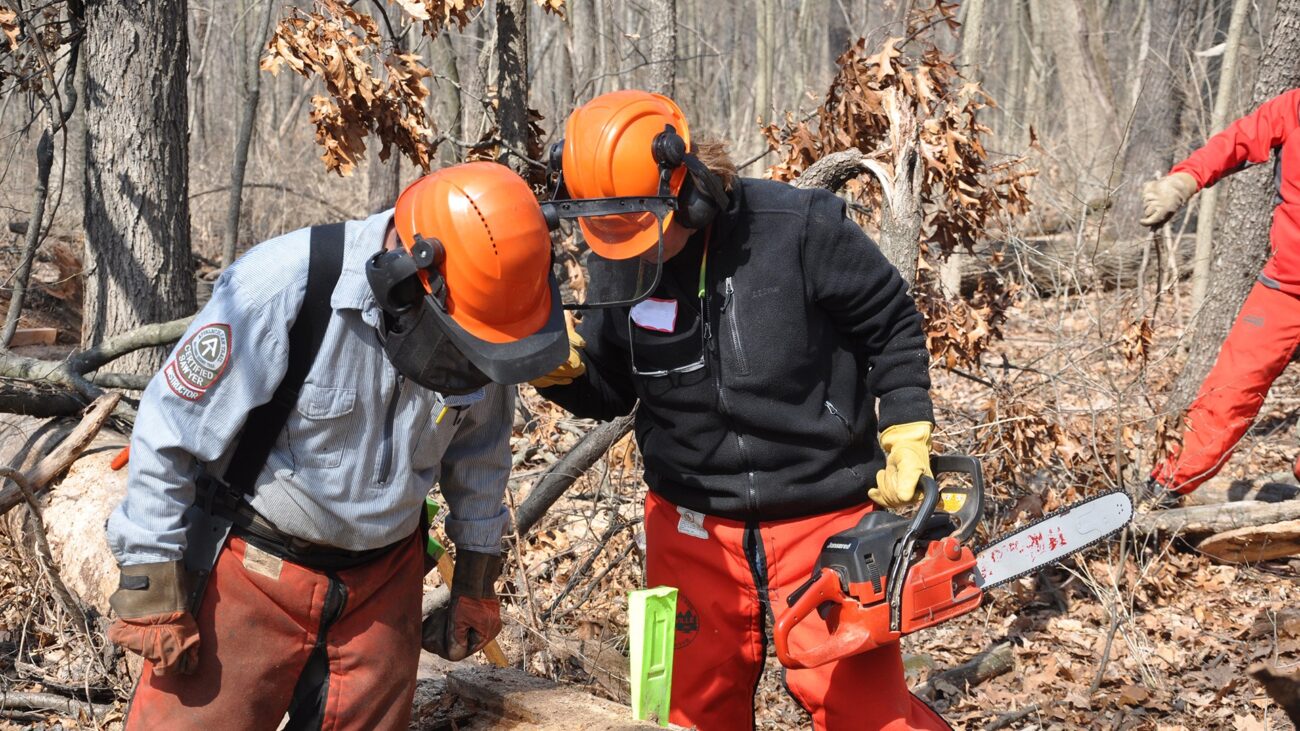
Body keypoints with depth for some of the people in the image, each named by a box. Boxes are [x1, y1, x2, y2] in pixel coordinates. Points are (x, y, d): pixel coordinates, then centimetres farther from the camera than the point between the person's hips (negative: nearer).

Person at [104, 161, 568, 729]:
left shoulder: (479, 319, -11)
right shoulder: (282, 287, -26)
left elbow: (478, 449, 8)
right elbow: (168, 436, -17)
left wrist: (477, 578, 15)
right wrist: (152, 588, -13)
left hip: (382, 582, 4)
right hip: (252, 570, -4)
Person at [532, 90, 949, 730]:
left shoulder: (801, 228, -18)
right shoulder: (616, 263, -5)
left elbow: (892, 326, -3)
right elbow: (609, 391, 7)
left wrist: (907, 433, -7)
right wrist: (561, 368, -13)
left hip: (825, 521, -3)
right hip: (692, 528, 4)